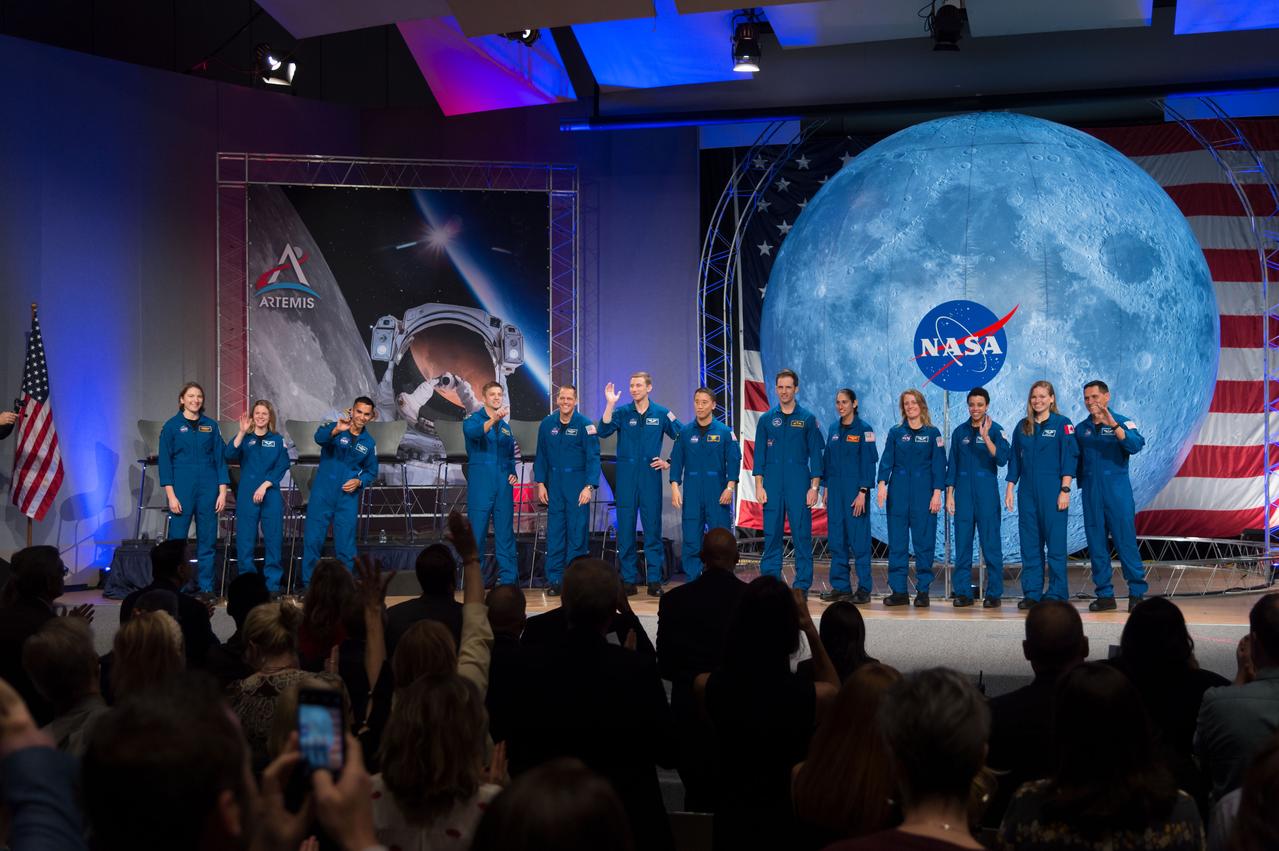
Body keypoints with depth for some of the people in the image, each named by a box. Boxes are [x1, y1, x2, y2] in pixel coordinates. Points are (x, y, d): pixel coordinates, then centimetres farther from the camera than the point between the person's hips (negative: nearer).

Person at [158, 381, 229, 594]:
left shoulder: (211, 425, 8)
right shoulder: (172, 426, 2)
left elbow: (220, 458, 9)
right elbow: (165, 462, 0)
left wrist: (222, 492, 1)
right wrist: (171, 495, -8)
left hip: (208, 488, 2)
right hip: (182, 489, -2)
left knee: (207, 540, 3)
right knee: (177, 539, -2)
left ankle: (206, 588, 10)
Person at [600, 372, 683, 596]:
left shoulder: (661, 414, 3)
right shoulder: (622, 412, 2)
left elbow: (681, 438, 9)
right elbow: (604, 431, -14)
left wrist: (669, 462, 4)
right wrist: (609, 405, -22)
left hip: (650, 476, 0)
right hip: (626, 477, 1)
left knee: (653, 529, 0)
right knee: (625, 529, 3)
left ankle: (654, 581, 5)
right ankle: (629, 580, 10)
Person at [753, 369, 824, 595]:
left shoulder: (808, 419, 3)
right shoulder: (766, 419, 8)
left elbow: (816, 455, 3)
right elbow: (759, 455, 8)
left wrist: (814, 487, -5)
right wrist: (759, 486, 0)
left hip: (799, 486, -2)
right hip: (772, 486, 2)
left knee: (802, 536, -2)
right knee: (771, 535, 3)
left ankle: (802, 585, 4)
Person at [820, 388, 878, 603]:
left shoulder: (864, 429, -6)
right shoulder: (834, 429, 12)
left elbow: (868, 462, -9)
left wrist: (863, 492, -15)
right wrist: (826, 488, 11)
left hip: (855, 490, -6)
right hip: (835, 489, 6)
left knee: (859, 540, -4)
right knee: (836, 539, 6)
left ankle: (864, 589, 1)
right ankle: (840, 587, 13)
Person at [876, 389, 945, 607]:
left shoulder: (933, 433, 3)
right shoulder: (895, 432, 8)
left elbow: (938, 464, 1)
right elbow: (886, 460, 2)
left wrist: (937, 493, -7)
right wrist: (882, 484, -12)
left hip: (923, 491, -2)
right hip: (898, 491, 2)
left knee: (924, 541, -1)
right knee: (897, 542, 1)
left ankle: (923, 591, 6)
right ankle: (898, 591, 6)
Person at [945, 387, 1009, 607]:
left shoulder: (995, 430, -1)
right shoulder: (960, 432, 10)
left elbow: (1002, 459, -14)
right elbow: (952, 465, 11)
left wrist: (986, 437, -23)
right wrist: (949, 494, 6)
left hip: (986, 492, -3)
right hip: (963, 492, 3)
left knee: (991, 543, -2)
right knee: (962, 544, 4)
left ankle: (994, 593, 5)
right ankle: (962, 592, 10)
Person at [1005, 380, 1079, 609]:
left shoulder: (1062, 424, -2)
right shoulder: (1023, 426, 12)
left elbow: (1069, 460, -5)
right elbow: (1014, 460, 15)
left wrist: (1065, 490, -11)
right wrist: (1009, 489, 9)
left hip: (1052, 491, -5)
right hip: (1027, 491, 5)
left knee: (1055, 541, -3)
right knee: (1029, 543, 6)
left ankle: (1056, 594, 3)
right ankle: (1031, 593, 11)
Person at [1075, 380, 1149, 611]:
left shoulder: (1122, 423, 1)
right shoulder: (1081, 428, 13)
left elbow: (1136, 445, -18)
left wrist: (1113, 425, -29)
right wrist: (1079, 483, 1)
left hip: (1117, 490, -4)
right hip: (1091, 494, 4)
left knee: (1125, 540, -6)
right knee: (1096, 544, 4)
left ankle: (1137, 592, 1)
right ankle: (1104, 595, 10)